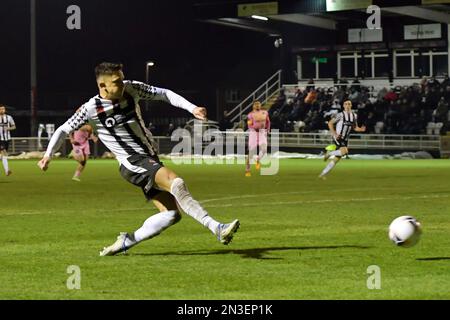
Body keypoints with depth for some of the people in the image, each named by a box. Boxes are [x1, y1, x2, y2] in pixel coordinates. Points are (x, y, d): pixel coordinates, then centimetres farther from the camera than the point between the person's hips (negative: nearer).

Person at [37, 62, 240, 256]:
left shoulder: (131, 89, 1)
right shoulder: (92, 109, -9)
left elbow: (163, 94, 10)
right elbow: (65, 129, 3)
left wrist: (192, 108, 2)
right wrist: (48, 154, 1)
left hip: (150, 160, 7)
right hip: (133, 163, -7)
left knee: (171, 214, -3)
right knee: (176, 183, -30)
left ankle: (127, 241, 9)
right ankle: (217, 228, -36)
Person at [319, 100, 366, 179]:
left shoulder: (354, 116, 9)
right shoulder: (341, 115, -7)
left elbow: (355, 127, 20)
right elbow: (330, 123, -4)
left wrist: (361, 129, -2)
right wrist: (334, 134, -14)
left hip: (345, 140, 6)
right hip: (338, 137, -6)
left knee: (336, 159, 4)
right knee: (344, 151, -30)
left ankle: (323, 174, 11)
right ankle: (329, 153, -3)